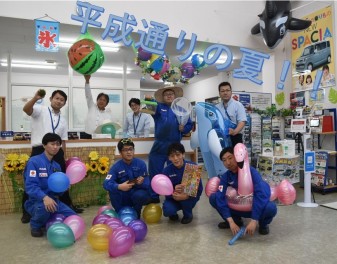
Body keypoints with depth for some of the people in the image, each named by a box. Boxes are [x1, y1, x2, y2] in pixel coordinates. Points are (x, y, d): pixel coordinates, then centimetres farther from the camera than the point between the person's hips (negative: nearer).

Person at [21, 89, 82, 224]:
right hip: (39, 151, -5)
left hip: (56, 152, 5)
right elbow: (26, 109, -22)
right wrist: (36, 98, -39)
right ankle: (27, 212, 16)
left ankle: (68, 205, 30)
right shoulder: (41, 110, 1)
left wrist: (63, 157, 11)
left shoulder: (63, 120, 15)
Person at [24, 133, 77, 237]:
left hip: (53, 200, 6)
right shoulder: (34, 161, -12)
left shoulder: (57, 166, 10)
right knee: (44, 206, -39)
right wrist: (44, 197, -39)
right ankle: (35, 225, -5)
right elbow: (30, 186, -23)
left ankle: (50, 220, 18)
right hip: (36, 202, -6)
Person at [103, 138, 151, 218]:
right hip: (124, 198, 1)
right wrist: (119, 186, -41)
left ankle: (136, 215, -1)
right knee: (113, 190, -26)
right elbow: (106, 184, -23)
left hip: (139, 195, -1)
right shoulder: (116, 167, -10)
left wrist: (141, 183, -38)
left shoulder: (141, 163, -10)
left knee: (139, 195, -34)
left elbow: (147, 184, -15)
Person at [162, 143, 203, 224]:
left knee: (186, 196, -34)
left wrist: (186, 195, -38)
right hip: (174, 198, 1)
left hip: (189, 197, -1)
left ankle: (188, 215, -1)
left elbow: (199, 188, -21)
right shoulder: (167, 170, -13)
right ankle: (173, 213, 12)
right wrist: (174, 191, -37)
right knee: (167, 211, -28)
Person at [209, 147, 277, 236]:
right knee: (214, 198, -15)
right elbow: (221, 198, -21)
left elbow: (261, 195, -34)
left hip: (255, 206, -3)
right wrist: (231, 222, -32)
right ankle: (236, 220, 5)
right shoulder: (225, 177, -13)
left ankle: (263, 224, -1)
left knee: (270, 207, -37)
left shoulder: (251, 172, -24)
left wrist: (253, 221, -38)